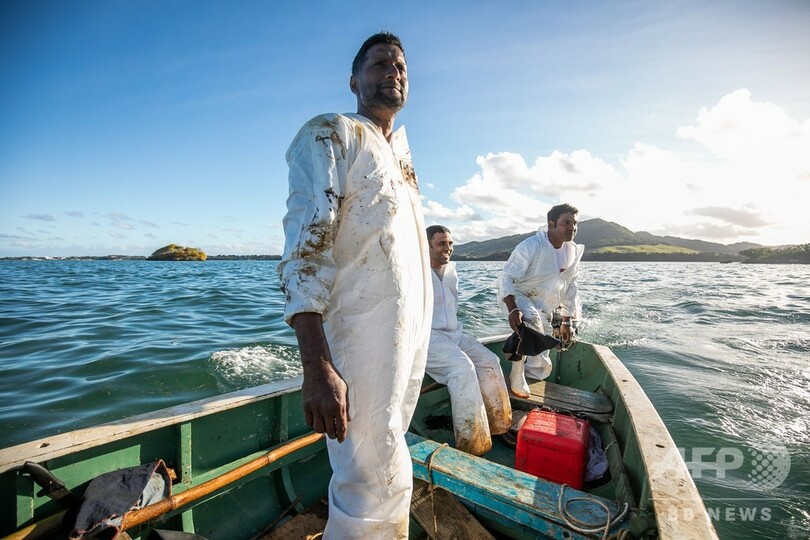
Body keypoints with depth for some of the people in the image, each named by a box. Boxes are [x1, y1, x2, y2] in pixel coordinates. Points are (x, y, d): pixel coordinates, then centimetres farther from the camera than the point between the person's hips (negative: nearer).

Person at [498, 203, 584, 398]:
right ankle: (517, 373, -22)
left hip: (544, 308, 6)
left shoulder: (574, 252, -1)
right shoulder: (532, 246, -21)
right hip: (517, 297, -6)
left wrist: (567, 322, 8)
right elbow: (507, 277, -23)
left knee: (542, 369, 5)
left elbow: (570, 288, 9)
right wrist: (513, 310, -37)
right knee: (531, 320, -42)